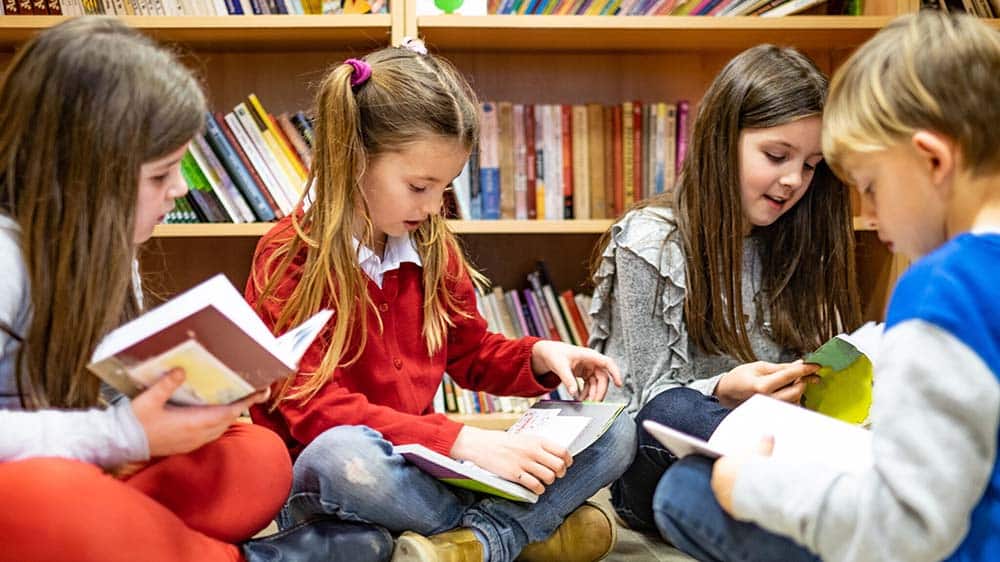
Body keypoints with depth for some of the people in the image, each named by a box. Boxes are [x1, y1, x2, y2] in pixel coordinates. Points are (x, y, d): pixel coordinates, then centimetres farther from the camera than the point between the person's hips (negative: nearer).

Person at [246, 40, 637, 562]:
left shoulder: (434, 248, 5)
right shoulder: (290, 258, -13)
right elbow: (315, 408, -21)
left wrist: (540, 357, -4)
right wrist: (461, 440, -31)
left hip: (421, 467, 6)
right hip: (323, 485, -5)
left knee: (614, 431, -5)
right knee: (342, 454, -42)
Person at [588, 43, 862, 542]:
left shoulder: (794, 246, 9)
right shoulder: (649, 244, -7)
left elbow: (806, 378, 12)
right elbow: (652, 401, -8)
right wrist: (723, 392, -28)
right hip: (663, 464, -4)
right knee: (673, 411, -39)